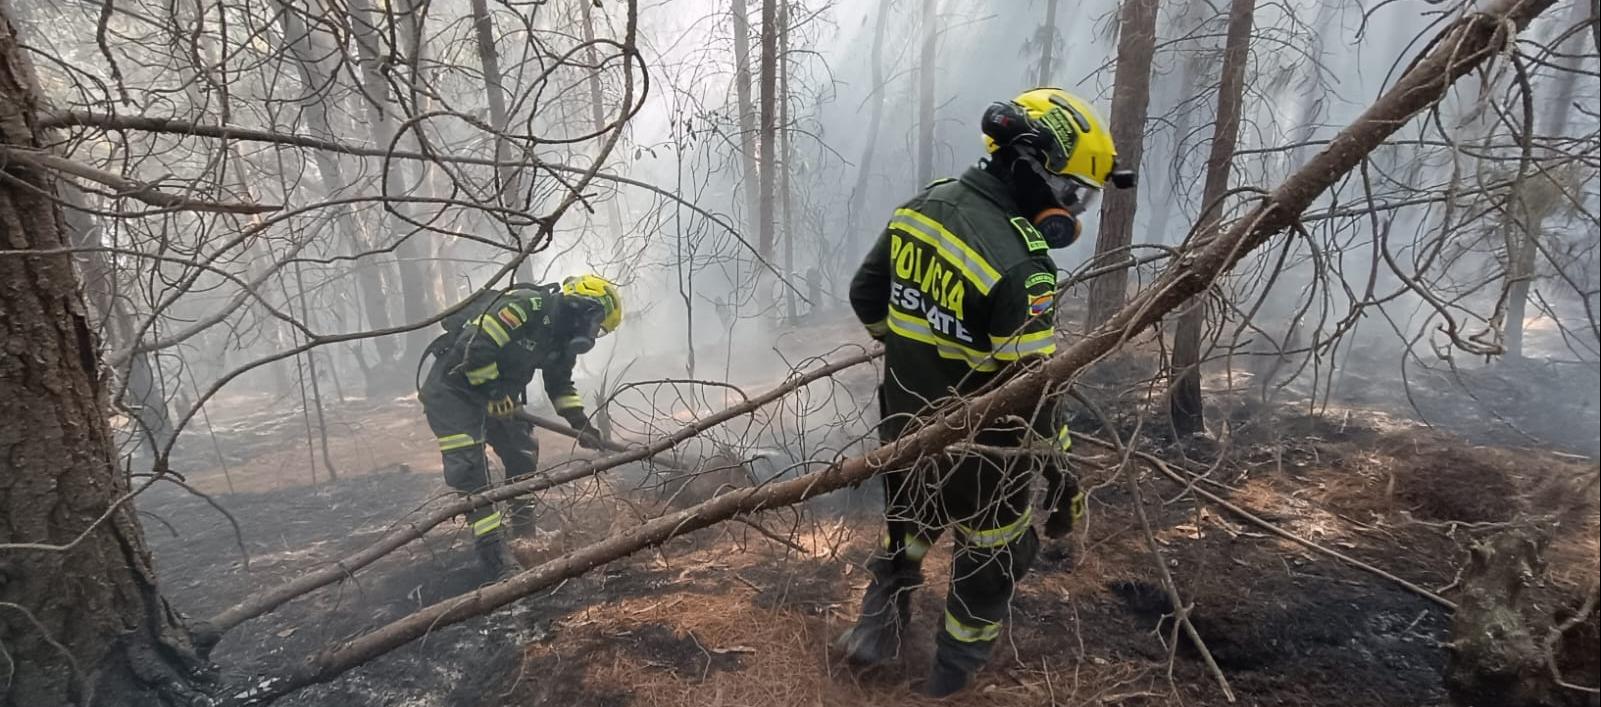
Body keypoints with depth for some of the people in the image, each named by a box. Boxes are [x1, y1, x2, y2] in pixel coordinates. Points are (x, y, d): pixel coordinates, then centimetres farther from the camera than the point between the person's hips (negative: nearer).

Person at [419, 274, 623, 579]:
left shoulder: (561, 339, 0)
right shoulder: (526, 305, -28)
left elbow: (560, 385, 13)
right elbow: (473, 347, -32)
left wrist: (580, 423, 3)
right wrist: (494, 393, -21)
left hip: (496, 390, 9)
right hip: (452, 388, -9)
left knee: (523, 453, 13)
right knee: (469, 468, -12)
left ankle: (524, 526, 29)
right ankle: (492, 548, -9)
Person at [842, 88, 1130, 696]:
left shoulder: (920, 205, -5)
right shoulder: (1020, 266, -29)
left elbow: (865, 295, 7)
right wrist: (1060, 474, -11)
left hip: (904, 423, 6)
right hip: (978, 447, -6)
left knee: (908, 523, 31)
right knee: (993, 552, 22)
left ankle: (879, 628, 48)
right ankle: (956, 665, 43)